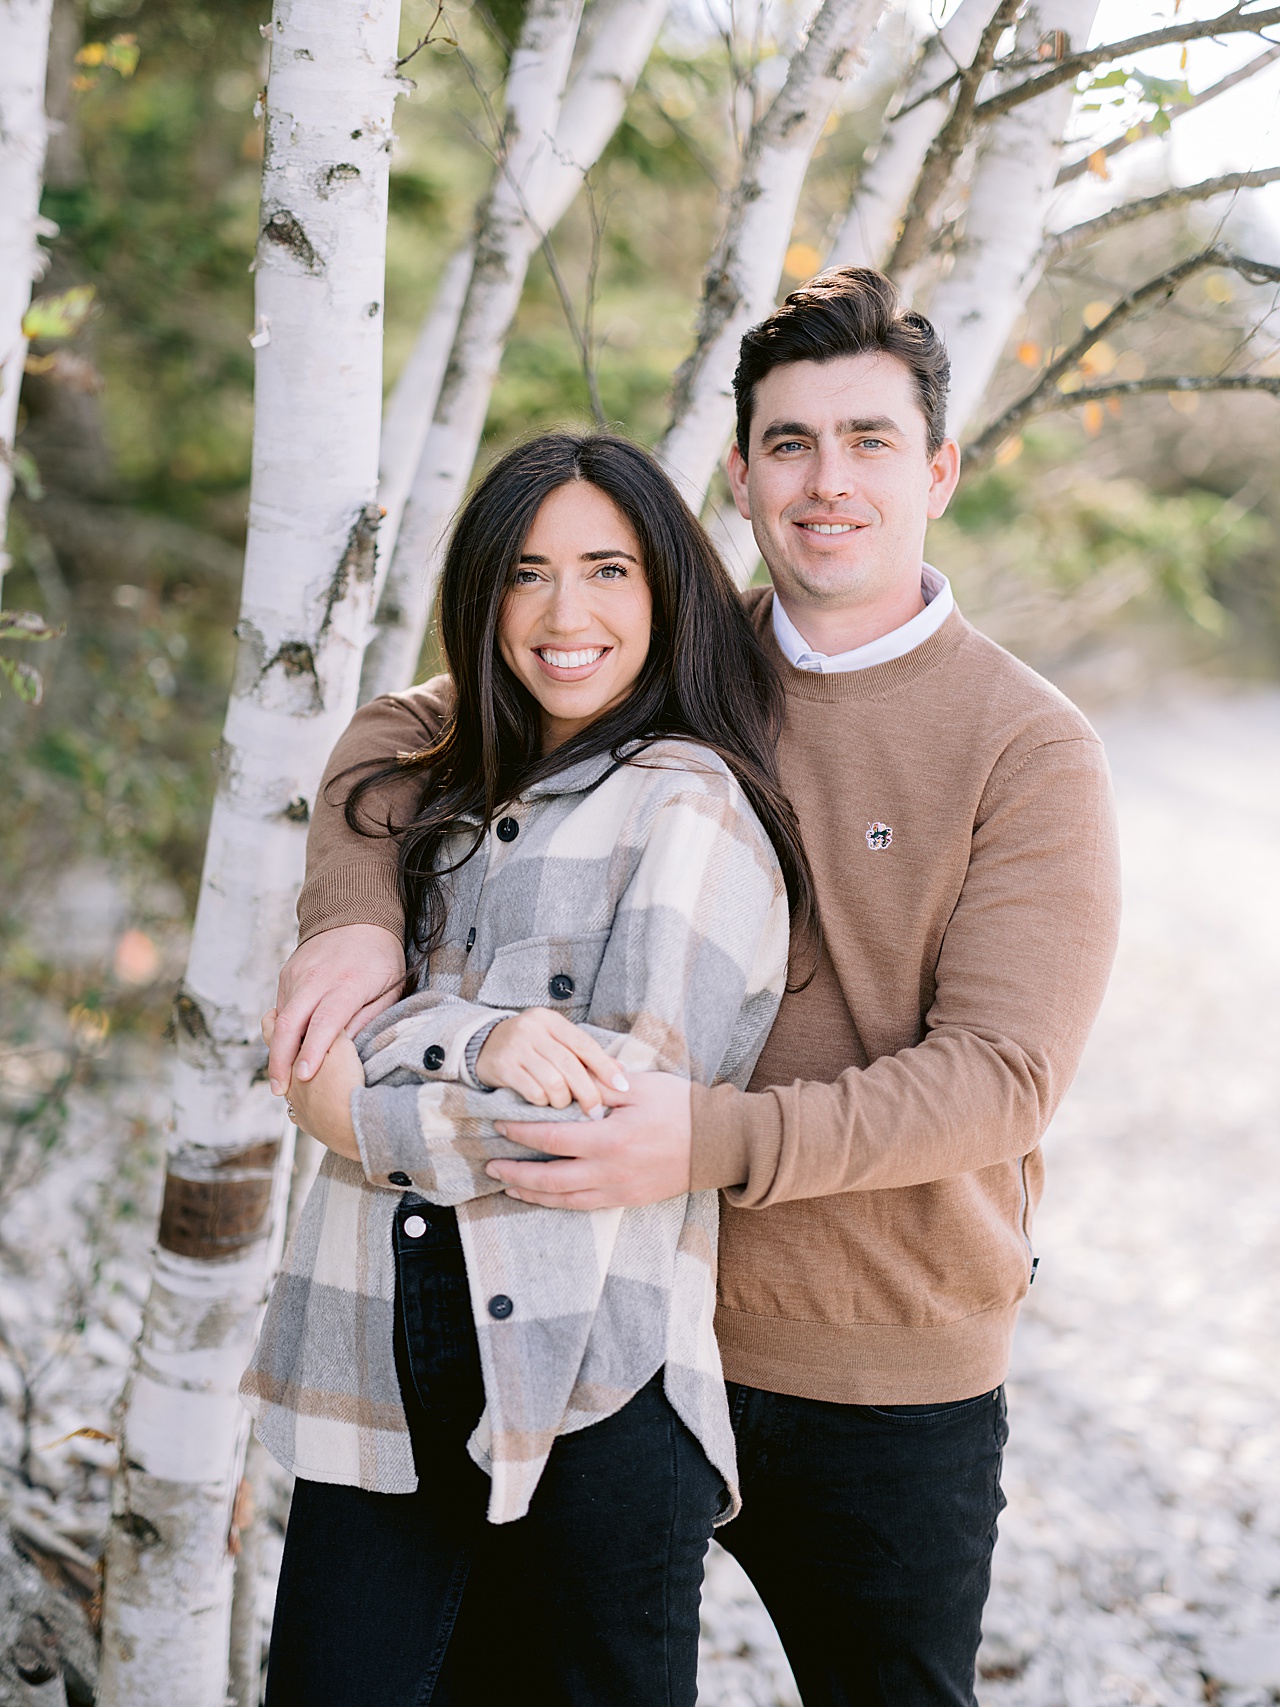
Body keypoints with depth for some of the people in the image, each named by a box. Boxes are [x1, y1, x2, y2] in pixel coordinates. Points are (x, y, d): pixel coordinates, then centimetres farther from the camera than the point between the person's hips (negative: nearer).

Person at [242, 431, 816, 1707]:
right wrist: (481, 1037, -17)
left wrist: (368, 1111, -3)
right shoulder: (441, 795, 17)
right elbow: (318, 1033, 3)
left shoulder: (691, 803, -3)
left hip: (592, 1367, -5)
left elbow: (630, 1103, -11)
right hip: (388, 1349, 5)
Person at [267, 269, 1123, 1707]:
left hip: (889, 1383, -3)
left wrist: (720, 1141, -32)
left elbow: (1002, 1074, -18)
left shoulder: (1030, 748, -10)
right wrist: (357, 910, -12)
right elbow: (402, 733, 9)